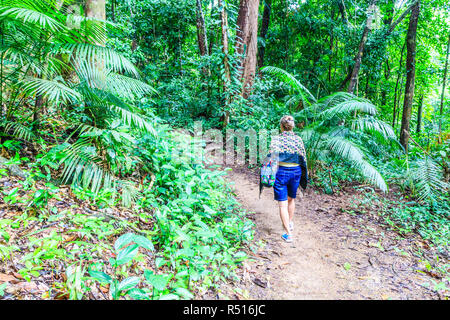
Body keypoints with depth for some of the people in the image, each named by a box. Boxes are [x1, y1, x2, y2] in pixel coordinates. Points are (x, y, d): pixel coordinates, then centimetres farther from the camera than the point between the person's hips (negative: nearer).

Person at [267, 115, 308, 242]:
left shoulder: (276, 139, -8)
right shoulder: (298, 139, 0)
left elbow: (272, 157, -14)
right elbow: (303, 158, 3)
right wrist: (303, 176, 14)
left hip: (281, 172, -3)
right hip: (295, 171, 4)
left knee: (282, 204, 2)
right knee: (291, 199, 26)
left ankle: (288, 234, 2)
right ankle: (290, 223, 41)